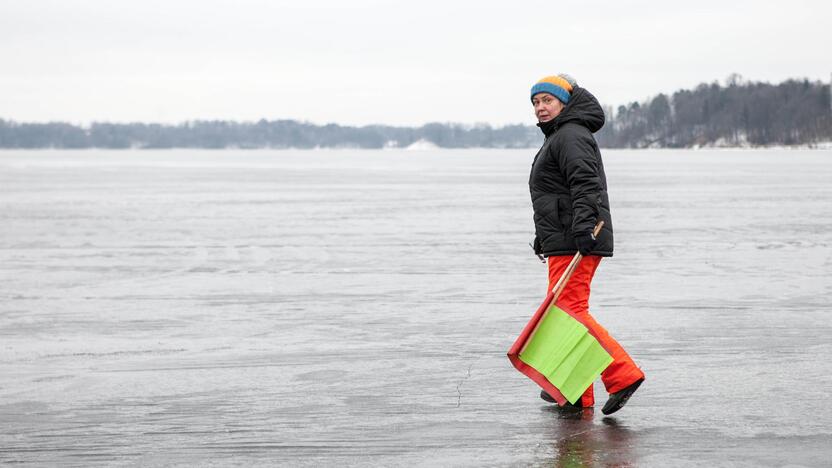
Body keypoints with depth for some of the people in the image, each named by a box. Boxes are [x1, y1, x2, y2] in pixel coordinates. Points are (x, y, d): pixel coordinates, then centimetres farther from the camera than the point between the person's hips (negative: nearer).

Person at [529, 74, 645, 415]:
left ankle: (623, 374, -21)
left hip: (576, 244, -11)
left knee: (569, 310, -16)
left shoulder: (572, 136, -9)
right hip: (566, 243, 11)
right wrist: (544, 237, 35)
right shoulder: (557, 138, 25)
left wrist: (582, 228, -34)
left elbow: (585, 184, -23)